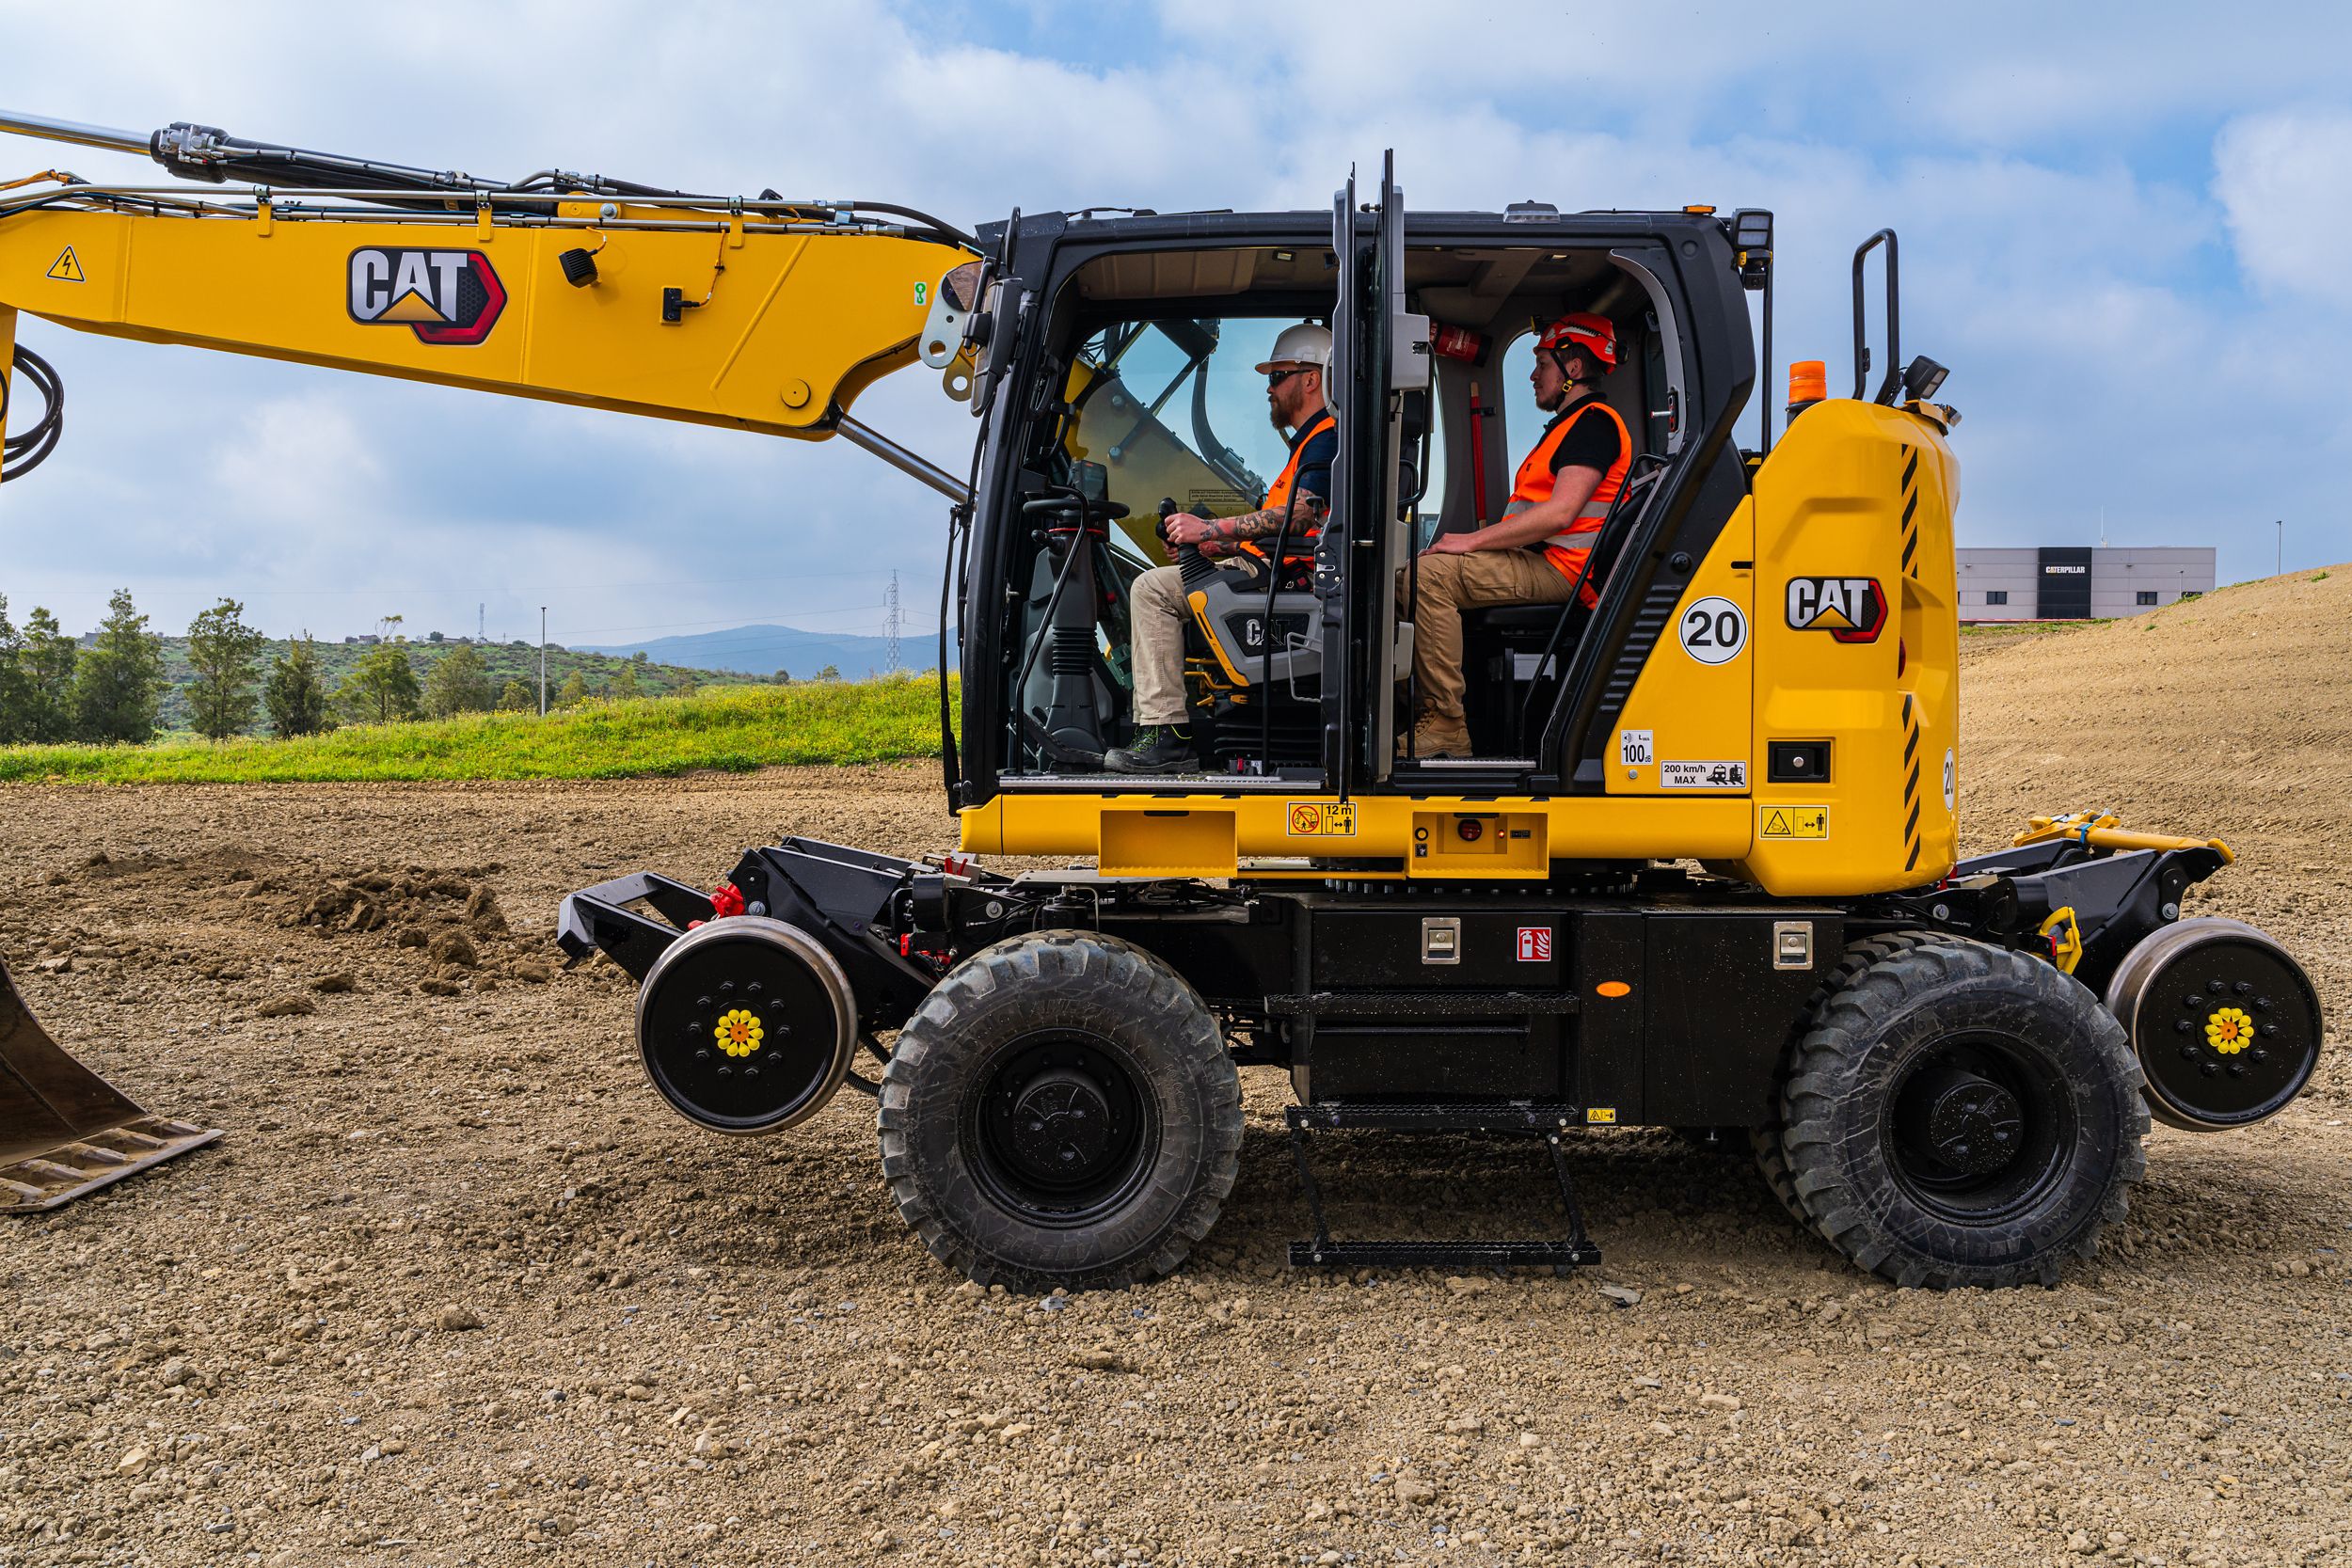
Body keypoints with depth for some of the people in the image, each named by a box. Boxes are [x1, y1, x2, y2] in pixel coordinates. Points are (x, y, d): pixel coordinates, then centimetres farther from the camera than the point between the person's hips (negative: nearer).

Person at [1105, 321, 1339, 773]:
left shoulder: (1327, 438, -7)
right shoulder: (1311, 441, 28)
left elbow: (1298, 516, -22)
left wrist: (1210, 528, -20)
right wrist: (1210, 546, 11)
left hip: (1285, 576, -11)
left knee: (1154, 588, -19)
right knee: (1156, 588, 18)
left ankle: (1168, 734, -23)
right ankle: (1152, 728, 7)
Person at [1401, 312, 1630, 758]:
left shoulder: (1593, 422, -7)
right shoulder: (1571, 423, 28)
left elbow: (1560, 514, -20)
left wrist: (1471, 542, -16)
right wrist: (1470, 538, 12)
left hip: (1558, 568, -11)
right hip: (1534, 559, 11)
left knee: (1427, 575, -26)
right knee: (1406, 573, 4)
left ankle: (1446, 725, -27)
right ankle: (1422, 705, -5)